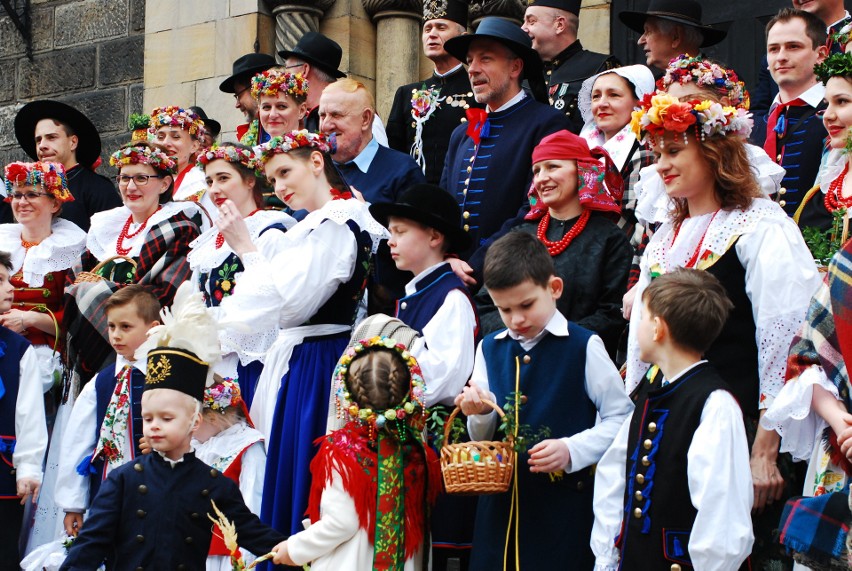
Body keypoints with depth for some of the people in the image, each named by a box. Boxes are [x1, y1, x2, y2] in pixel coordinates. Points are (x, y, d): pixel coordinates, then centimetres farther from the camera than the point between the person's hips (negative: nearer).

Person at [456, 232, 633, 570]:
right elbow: (482, 440, 11)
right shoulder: (490, 349, 9)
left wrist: (572, 450, -18)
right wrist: (481, 413, -10)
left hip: (565, 503, -4)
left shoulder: (583, 347, -6)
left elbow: (621, 418, -6)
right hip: (501, 503, 4)